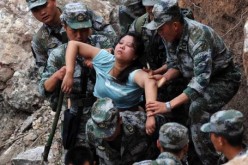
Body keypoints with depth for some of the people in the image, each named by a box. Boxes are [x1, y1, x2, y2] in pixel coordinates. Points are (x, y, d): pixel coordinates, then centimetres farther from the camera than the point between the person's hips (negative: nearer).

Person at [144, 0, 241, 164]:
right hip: (200, 77, 8)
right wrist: (165, 77, -21)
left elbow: (201, 80, -43)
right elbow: (175, 64, 3)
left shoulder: (198, 36, -36)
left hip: (224, 79, -8)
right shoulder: (170, 35, -12)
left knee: (197, 109, -31)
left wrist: (168, 105, -48)